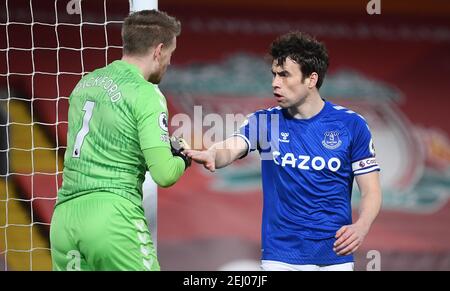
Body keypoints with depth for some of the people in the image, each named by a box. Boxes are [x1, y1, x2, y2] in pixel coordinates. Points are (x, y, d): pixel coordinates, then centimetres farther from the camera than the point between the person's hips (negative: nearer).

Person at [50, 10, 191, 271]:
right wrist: (182, 160, 9)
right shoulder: (146, 95, -7)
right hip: (113, 216, -7)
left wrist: (166, 143, 24)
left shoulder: (86, 83, 14)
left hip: (65, 216, 7)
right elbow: (164, 175, -14)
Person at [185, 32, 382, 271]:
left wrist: (361, 227, -21)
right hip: (280, 257, 1)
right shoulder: (265, 122, 2)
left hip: (334, 258, -1)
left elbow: (371, 192, 0)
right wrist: (211, 155, -41)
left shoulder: (351, 125, -2)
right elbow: (230, 149, -17)